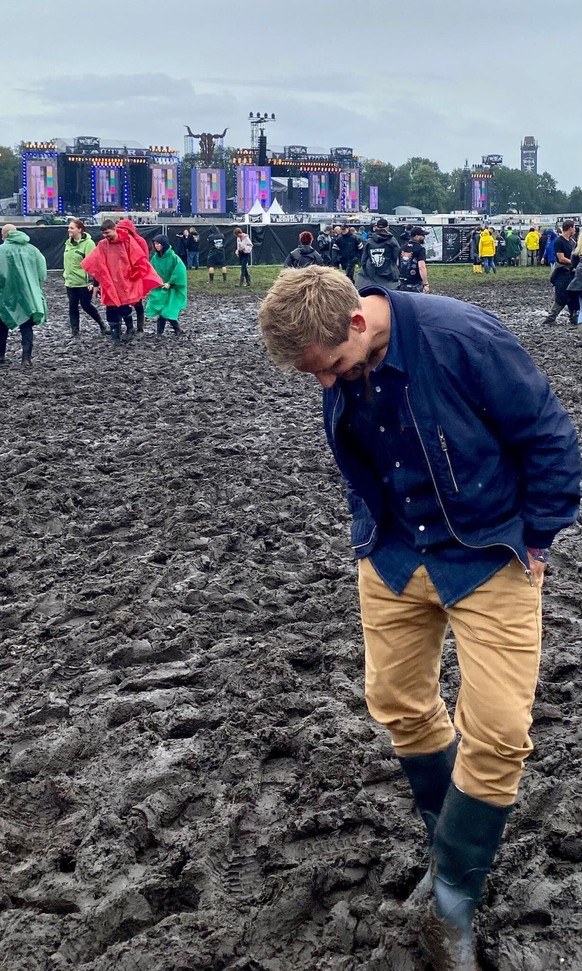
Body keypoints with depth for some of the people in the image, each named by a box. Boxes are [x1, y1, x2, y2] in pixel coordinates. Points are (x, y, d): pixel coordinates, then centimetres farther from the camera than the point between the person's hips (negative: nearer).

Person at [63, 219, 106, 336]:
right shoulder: (69, 242, 9)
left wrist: (92, 281, -23)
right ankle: (75, 331, 9)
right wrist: (66, 274, 24)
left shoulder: (88, 243, -13)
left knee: (86, 305, 0)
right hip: (70, 281, 7)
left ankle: (102, 325, 21)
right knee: (72, 306, 5)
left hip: (84, 282, -7)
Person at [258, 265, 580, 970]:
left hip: (490, 556, -5)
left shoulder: (462, 337, -26)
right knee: (399, 705, 11)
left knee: (495, 729, -8)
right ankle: (454, 849, 34)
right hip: (395, 557, 6)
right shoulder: (341, 375, -6)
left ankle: (452, 900, 10)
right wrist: (371, 533, 12)